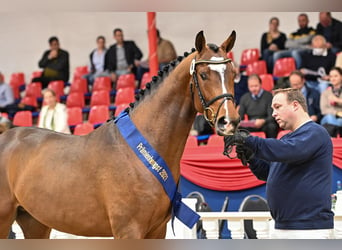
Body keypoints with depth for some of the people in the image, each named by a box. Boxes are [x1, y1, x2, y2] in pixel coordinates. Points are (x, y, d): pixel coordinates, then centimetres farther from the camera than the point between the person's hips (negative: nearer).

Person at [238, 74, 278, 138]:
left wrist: (263, 121, -30)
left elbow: (272, 117, -9)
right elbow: (240, 116, 12)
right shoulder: (244, 98, 12)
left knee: (271, 127, -37)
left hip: (266, 124, -2)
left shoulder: (269, 96, -3)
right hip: (251, 126, 3)